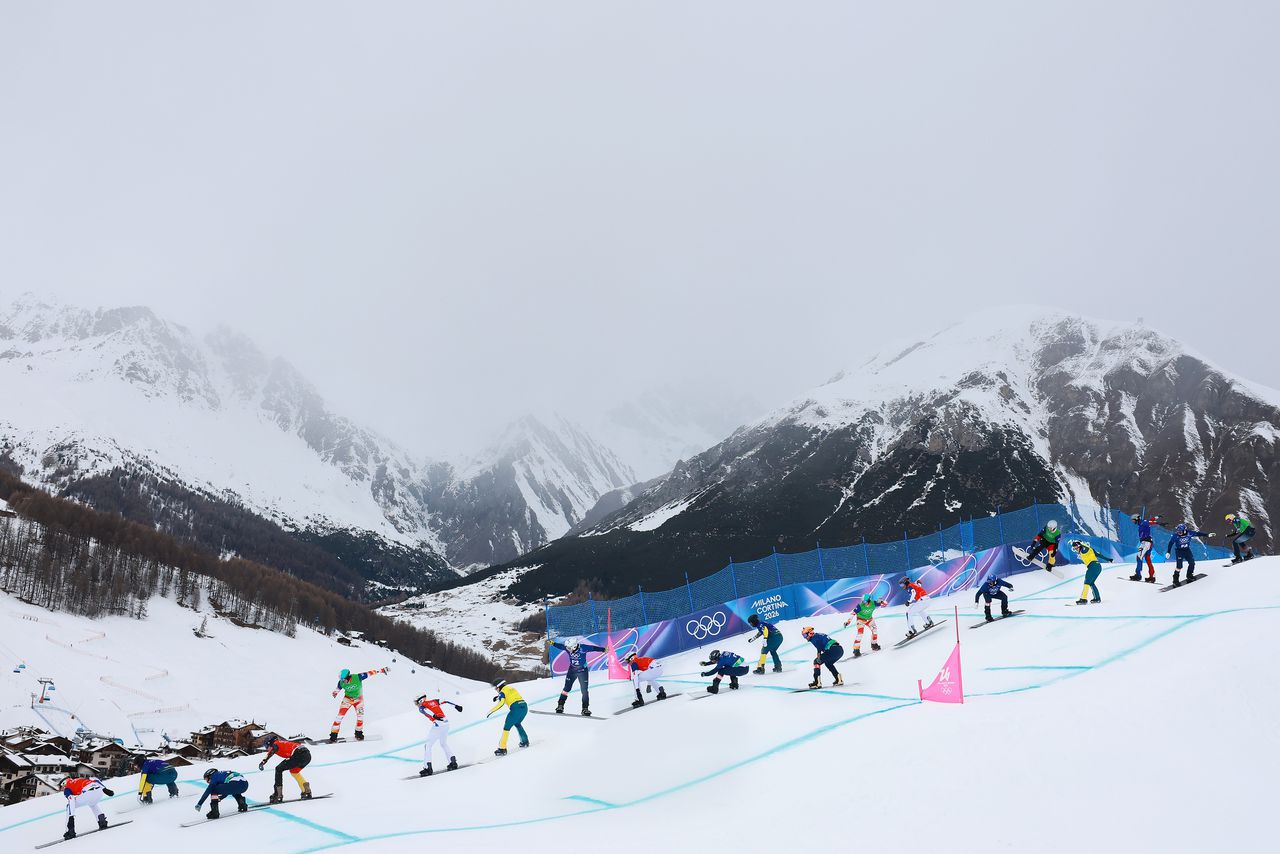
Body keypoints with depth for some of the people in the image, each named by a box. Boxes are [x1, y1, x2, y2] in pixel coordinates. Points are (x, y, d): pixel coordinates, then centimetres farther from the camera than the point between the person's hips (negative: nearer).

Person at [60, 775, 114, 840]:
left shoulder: (66, 789, 20)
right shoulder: (81, 779, 37)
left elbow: (71, 800, 1)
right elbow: (95, 779, 24)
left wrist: (71, 818, -4)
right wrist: (105, 789, 18)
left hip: (89, 793, -7)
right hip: (100, 792, 7)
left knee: (70, 805, 16)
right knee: (92, 804, 40)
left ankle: (71, 831, 8)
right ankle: (102, 822, 28)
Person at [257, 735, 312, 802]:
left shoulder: (276, 744, 11)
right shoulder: (284, 743, 34)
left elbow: (271, 752, -12)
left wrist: (263, 761, -27)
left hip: (299, 754, -8)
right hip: (308, 754, 8)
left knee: (279, 769, 8)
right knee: (294, 771, 31)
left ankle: (278, 795, 2)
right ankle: (307, 792, 23)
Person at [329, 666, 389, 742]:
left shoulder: (358, 677, -29)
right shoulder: (341, 682, -22)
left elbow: (370, 673, -22)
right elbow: (338, 688, 2)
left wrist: (382, 670, -20)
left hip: (358, 699, 0)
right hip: (347, 699, 0)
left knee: (360, 716, -3)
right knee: (340, 716, -10)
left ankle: (359, 733, 20)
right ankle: (333, 735, -3)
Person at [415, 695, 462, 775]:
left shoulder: (421, 707, 5)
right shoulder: (434, 701, 21)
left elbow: (425, 710, -17)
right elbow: (445, 701, 14)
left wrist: (434, 715, -34)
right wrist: (456, 706, 11)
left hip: (437, 724, -7)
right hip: (446, 722, 7)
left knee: (428, 746, 5)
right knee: (443, 744, 27)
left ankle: (428, 768, -1)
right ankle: (453, 762, 20)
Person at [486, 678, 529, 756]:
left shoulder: (502, 692, 3)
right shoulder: (511, 688, 24)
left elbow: (501, 703, -14)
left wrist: (490, 711, -10)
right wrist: (498, 697, 47)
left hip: (516, 708, -7)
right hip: (524, 706, 8)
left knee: (507, 727, -1)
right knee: (517, 723, 32)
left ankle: (502, 749, -7)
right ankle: (525, 742, 37)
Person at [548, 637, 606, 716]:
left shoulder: (583, 648, -25)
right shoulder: (568, 648, -14)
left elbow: (593, 648, -25)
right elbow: (559, 646, -8)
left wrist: (604, 649, -33)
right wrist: (552, 643, -23)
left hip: (583, 671, -3)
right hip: (572, 670, 3)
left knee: (584, 690, -3)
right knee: (566, 688, 3)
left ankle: (585, 708, 7)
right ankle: (560, 705, 15)